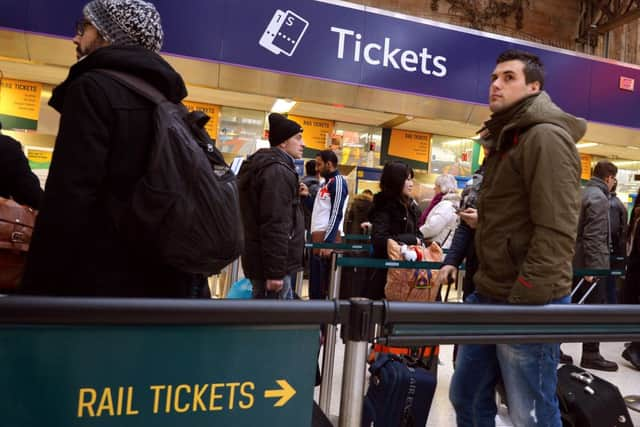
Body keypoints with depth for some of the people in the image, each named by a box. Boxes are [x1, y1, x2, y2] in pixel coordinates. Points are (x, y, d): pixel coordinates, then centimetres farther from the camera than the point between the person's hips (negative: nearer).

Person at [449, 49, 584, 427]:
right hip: (488, 296, 9)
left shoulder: (547, 137, -12)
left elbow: (556, 231, -20)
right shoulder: (506, 139, 18)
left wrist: (523, 300, -21)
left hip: (528, 302, -9)